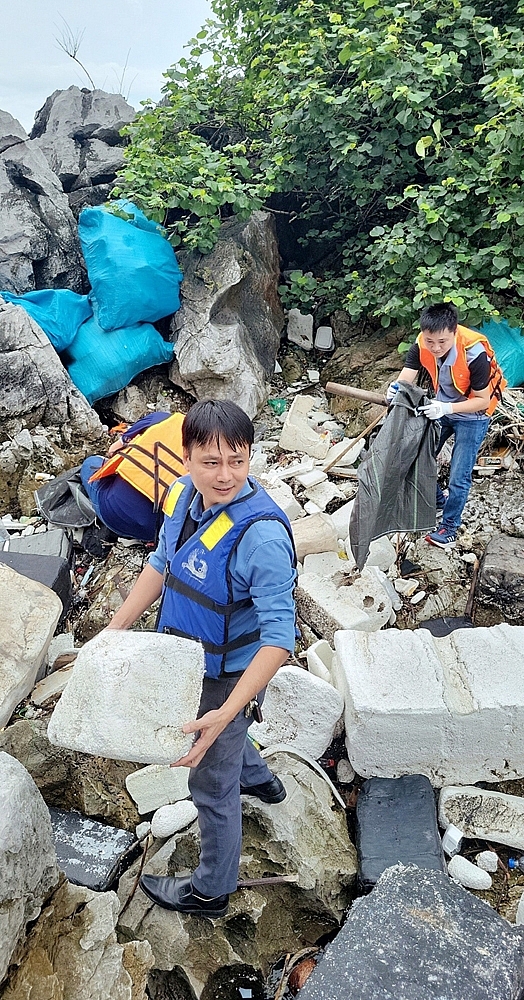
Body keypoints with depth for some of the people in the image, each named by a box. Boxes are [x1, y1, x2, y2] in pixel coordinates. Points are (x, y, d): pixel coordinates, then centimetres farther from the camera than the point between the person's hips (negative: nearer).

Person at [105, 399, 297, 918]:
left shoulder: (261, 535, -35)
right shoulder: (183, 494, -11)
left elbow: (278, 637, -33)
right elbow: (161, 564, 5)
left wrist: (225, 713, -39)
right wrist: (113, 631, 4)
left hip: (230, 674, -7)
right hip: (188, 660, 8)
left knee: (210, 783, 14)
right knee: (215, 740, 34)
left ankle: (211, 889, 41)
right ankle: (257, 778, 66)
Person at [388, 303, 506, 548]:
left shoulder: (475, 353, -35)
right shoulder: (421, 345, -22)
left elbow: (483, 400, -26)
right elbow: (405, 379, -26)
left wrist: (447, 408, -41)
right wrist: (395, 390, -51)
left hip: (472, 415, -5)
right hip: (441, 408, 5)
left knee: (459, 477, -5)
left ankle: (449, 529, 14)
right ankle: (437, 500, 37)